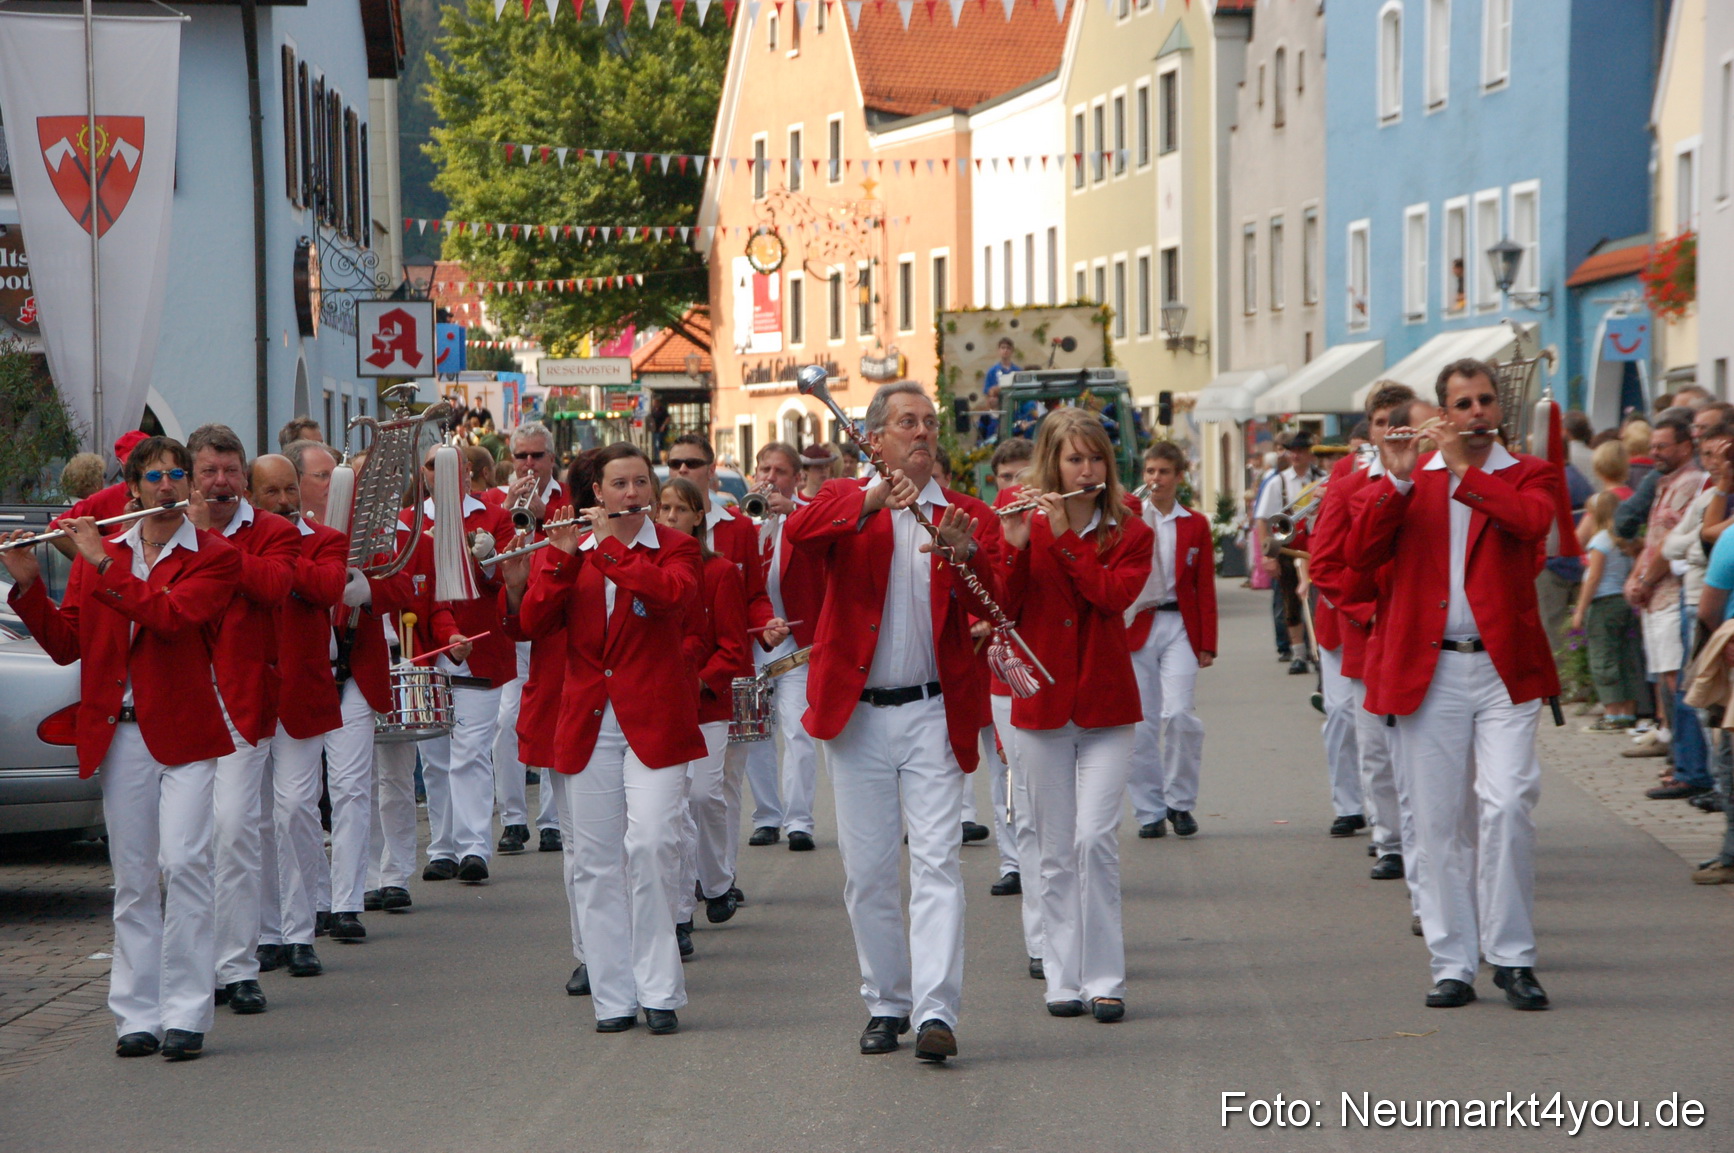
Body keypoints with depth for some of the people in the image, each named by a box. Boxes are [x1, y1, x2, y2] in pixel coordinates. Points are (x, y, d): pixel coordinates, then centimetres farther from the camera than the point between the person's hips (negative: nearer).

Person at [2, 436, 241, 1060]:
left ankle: (185, 1014, -9)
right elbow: (64, 644, 9)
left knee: (182, 862, -12)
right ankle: (138, 1016, 8)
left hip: (185, 731, -4)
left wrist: (104, 565, -16)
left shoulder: (213, 557, 1)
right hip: (119, 732, 4)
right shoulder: (95, 554, 13)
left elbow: (172, 615, -17)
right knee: (133, 878, 5)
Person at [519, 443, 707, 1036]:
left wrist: (609, 547, -14)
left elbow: (673, 592, -19)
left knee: (651, 844, -15)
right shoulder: (573, 552, 14)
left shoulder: (676, 548, 5)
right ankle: (613, 997, 7)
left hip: (654, 721, -3)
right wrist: (562, 557, -10)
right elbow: (533, 622, 1)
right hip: (588, 723, 4)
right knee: (596, 861, 2)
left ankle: (659, 992, -8)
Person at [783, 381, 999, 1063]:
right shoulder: (844, 503, 6)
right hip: (857, 714, 1)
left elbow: (996, 604, -8)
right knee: (867, 870, 6)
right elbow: (797, 533, -18)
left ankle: (936, 1010, -16)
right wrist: (871, 502, -33)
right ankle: (886, 1004, 18)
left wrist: (965, 555, -29)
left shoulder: (969, 516, 7)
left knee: (936, 860, -10)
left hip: (934, 714, -1)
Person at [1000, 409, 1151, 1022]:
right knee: (1056, 851, 4)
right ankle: (1063, 980, 10)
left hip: (1106, 706, -1)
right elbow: (1000, 612, -5)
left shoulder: (1131, 534, 5)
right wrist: (1015, 548, -17)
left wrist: (1062, 538, -16)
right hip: (1042, 706, 1)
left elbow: (1114, 595, -14)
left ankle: (1104, 979, -7)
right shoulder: (1027, 529, 6)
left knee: (1095, 839, -12)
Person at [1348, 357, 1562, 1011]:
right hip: (1426, 673, 2)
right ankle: (1452, 965, 9)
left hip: (1504, 669, -2)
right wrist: (1398, 479, -12)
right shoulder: (1406, 480, 13)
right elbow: (1360, 553, -2)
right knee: (1438, 822, 2)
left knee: (1507, 804, -13)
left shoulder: (1529, 475, 9)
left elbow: (1532, 520, -15)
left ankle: (1512, 958, -2)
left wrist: (1462, 469, -12)